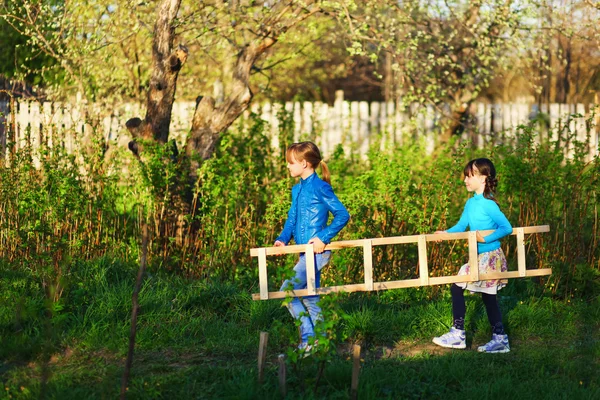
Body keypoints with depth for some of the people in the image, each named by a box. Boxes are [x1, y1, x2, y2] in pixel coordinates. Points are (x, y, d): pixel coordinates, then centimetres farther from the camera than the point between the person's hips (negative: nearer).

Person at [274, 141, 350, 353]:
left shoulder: (320, 187, -11)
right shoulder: (297, 189, 14)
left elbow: (342, 215, -13)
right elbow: (292, 219, 17)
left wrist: (323, 237, -20)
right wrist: (282, 239, -1)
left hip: (317, 251, -9)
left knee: (288, 290, -13)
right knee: (309, 299, 11)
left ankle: (308, 339, -7)